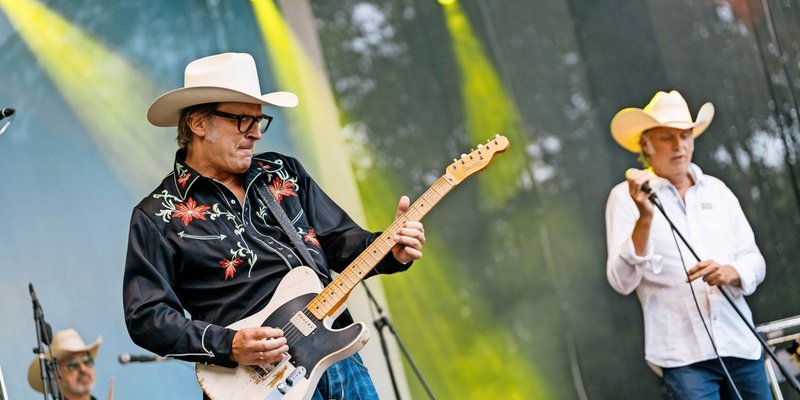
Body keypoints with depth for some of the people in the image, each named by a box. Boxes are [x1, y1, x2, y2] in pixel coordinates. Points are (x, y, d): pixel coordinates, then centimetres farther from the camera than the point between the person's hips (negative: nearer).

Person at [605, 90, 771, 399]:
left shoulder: (716, 189, 13)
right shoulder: (626, 197, -1)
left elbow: (754, 261, 10)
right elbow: (621, 281, -11)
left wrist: (730, 272, -12)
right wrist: (645, 219, -25)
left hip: (741, 345, 4)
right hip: (685, 355, -4)